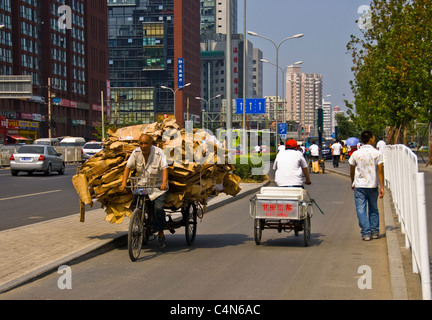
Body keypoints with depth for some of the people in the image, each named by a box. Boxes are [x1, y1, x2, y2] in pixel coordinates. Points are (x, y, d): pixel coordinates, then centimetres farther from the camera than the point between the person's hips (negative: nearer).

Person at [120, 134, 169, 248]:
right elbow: (128, 167, -5)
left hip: (158, 186, -3)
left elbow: (165, 168, -23)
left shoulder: (159, 153, -14)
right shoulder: (136, 152, -5)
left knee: (158, 208, -20)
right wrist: (124, 182, -19)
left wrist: (164, 183, -39)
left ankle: (161, 233, -1)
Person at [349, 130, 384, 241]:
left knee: (361, 210, 1)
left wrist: (352, 183, 23)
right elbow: (380, 171, -8)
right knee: (373, 209, 15)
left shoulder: (355, 154, -1)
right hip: (373, 186, 1)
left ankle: (366, 233, -5)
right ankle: (375, 231, 18)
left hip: (359, 186, -1)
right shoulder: (377, 154, -4)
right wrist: (382, 187, -5)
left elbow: (352, 171, 8)